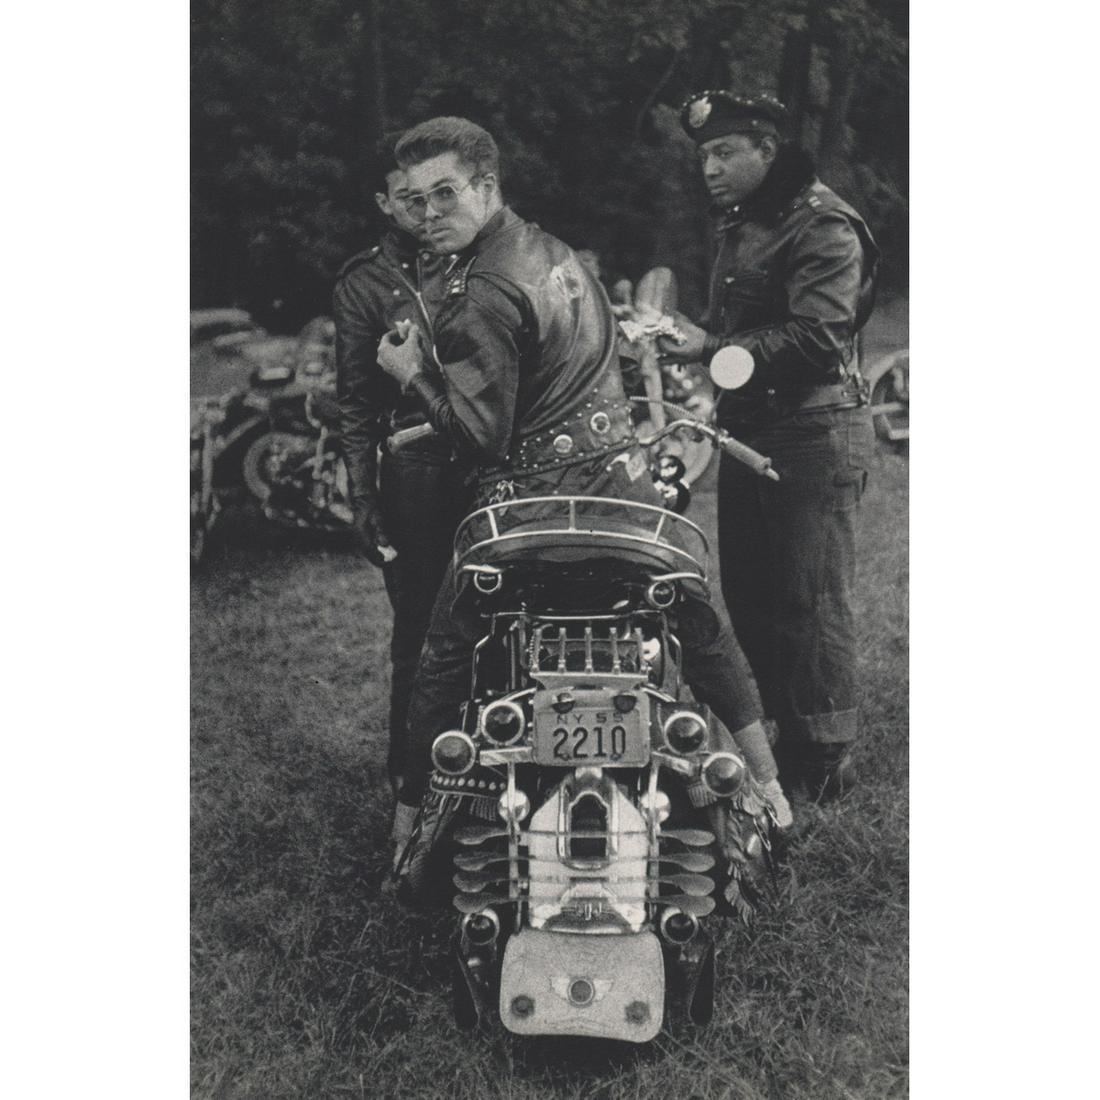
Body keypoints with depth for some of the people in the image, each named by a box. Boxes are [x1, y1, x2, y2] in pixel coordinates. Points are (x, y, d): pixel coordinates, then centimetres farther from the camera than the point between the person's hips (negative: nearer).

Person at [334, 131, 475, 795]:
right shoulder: (365, 284, 4)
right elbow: (356, 403, 2)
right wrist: (362, 497, -4)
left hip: (488, 465, 3)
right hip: (414, 473, -2)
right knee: (419, 630, 2)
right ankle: (411, 772, 17)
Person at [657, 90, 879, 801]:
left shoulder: (823, 226, -11)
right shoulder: (740, 225, 18)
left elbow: (817, 337, -21)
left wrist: (714, 348, -24)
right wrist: (692, 338, 3)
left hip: (815, 436, -9)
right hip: (751, 434, 9)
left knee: (812, 602, -4)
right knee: (748, 596, 12)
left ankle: (825, 761, 7)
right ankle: (774, 740, 24)